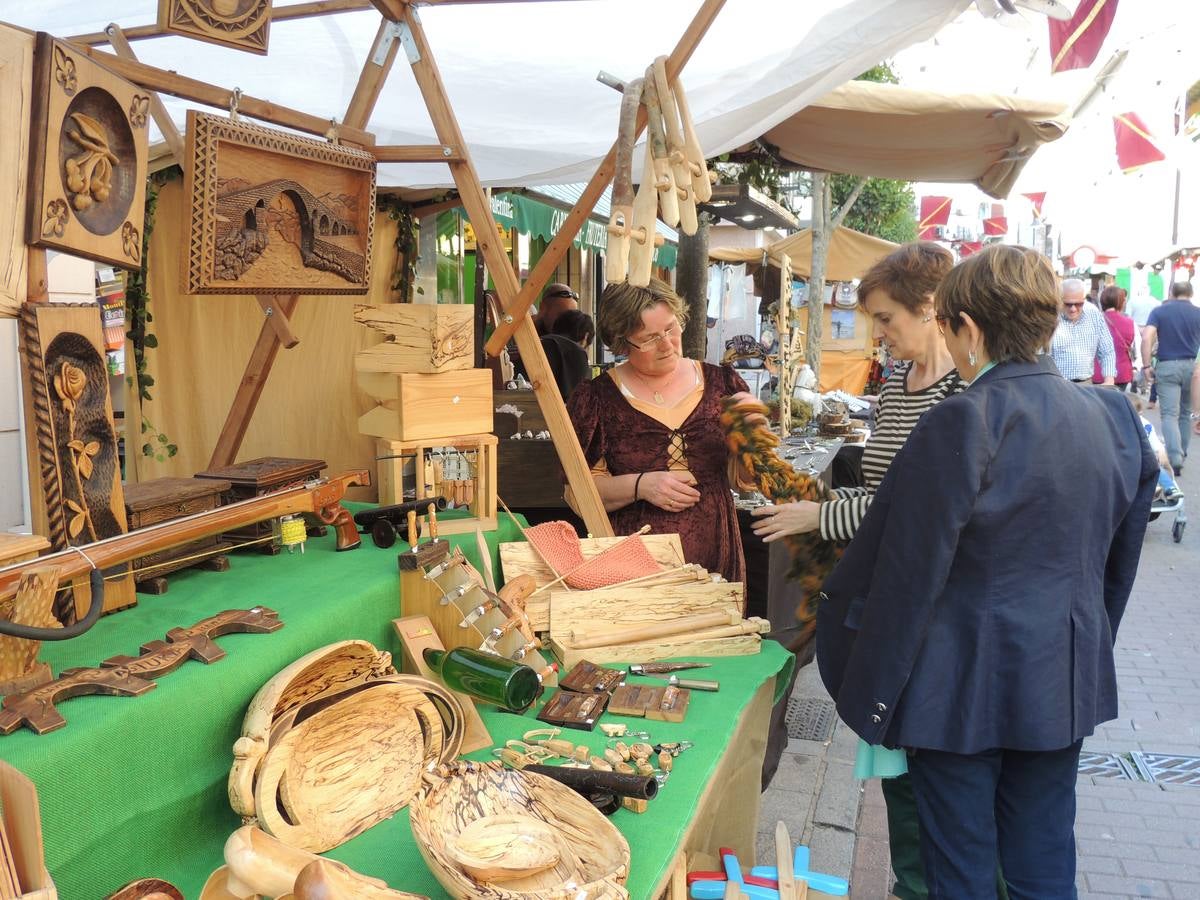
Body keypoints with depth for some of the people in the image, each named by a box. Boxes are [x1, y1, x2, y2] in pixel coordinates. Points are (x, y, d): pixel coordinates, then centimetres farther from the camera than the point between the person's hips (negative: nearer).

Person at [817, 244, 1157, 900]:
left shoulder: (962, 425, -22)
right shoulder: (1113, 416, 0)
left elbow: (905, 576, -19)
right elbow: (1119, 560, 11)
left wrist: (869, 696, -8)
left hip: (965, 688, -6)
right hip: (1066, 685, 6)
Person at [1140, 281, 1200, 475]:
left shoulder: (1159, 311, -1)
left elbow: (1146, 338, -13)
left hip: (1167, 366, -2)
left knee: (1170, 414, -5)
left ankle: (1175, 458, -20)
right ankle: (1181, 455, 26)